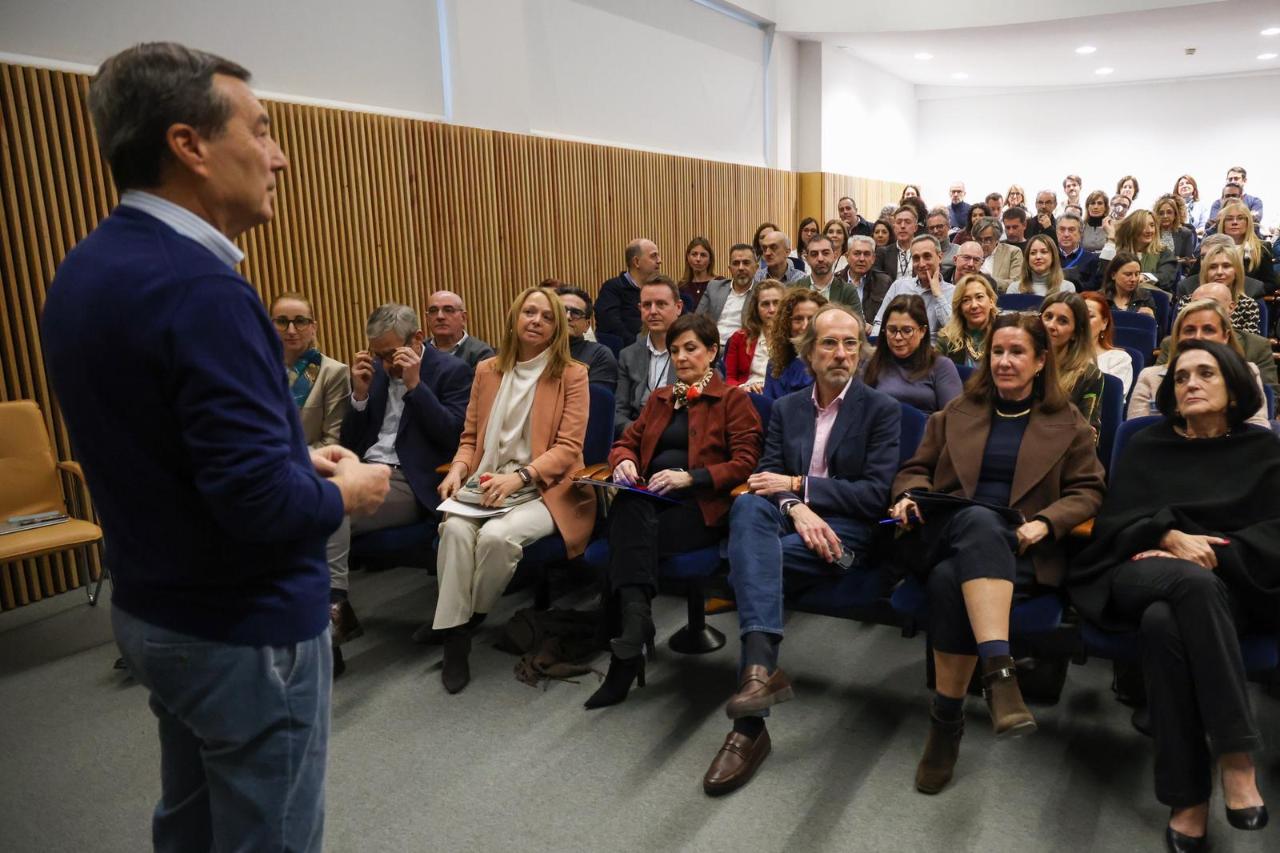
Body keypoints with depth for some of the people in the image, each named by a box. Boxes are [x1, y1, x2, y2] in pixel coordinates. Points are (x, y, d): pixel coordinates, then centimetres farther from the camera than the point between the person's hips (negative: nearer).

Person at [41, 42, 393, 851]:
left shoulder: (86, 270, 4)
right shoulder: (198, 288, -26)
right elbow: (260, 503, -30)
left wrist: (294, 459, 7)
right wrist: (343, 493, -11)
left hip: (152, 609, 9)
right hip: (245, 629, -9)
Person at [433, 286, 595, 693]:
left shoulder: (572, 374, 1)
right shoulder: (487, 371, 14)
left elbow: (568, 448, -6)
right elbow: (470, 437, 16)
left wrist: (519, 476, -21)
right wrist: (458, 470, -6)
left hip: (544, 489, -3)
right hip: (487, 483, 3)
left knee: (497, 535, -32)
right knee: (455, 528, -29)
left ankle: (470, 620, -5)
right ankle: (453, 635, -17)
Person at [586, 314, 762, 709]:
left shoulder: (733, 399, 9)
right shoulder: (659, 399, 28)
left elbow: (744, 464, -2)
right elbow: (626, 442, 27)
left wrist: (689, 476, -15)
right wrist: (625, 461, 1)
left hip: (701, 505, -4)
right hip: (648, 499, 4)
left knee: (628, 536, -32)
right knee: (628, 507, -34)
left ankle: (625, 658, -33)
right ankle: (635, 624, -44)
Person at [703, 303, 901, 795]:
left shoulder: (882, 410, 4)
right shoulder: (786, 409, 17)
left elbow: (876, 495, -5)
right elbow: (767, 478, 7)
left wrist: (798, 485, -10)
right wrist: (796, 508, -17)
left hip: (846, 532, -3)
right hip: (788, 520, 4)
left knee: (749, 565, -31)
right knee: (748, 505, -34)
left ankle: (749, 728, -28)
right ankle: (760, 665, -49)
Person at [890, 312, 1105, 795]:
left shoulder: (1068, 425, 17)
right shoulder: (957, 413, 22)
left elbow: (1087, 492, 11)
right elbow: (916, 469, 20)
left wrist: (1045, 522, -9)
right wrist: (909, 496, -4)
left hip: (1020, 554, -1)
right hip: (945, 536, 1)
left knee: (950, 579, -38)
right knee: (979, 520, -40)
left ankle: (948, 719, -32)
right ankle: (1000, 674, -50)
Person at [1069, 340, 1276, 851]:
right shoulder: (1145, 447, 18)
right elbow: (1113, 526, 6)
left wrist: (1207, 550, -13)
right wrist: (1172, 538, -14)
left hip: (1231, 587, 0)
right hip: (1141, 579, 1)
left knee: (1165, 622, -38)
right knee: (1195, 581, -38)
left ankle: (1189, 797, -33)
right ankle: (1237, 754, -35)